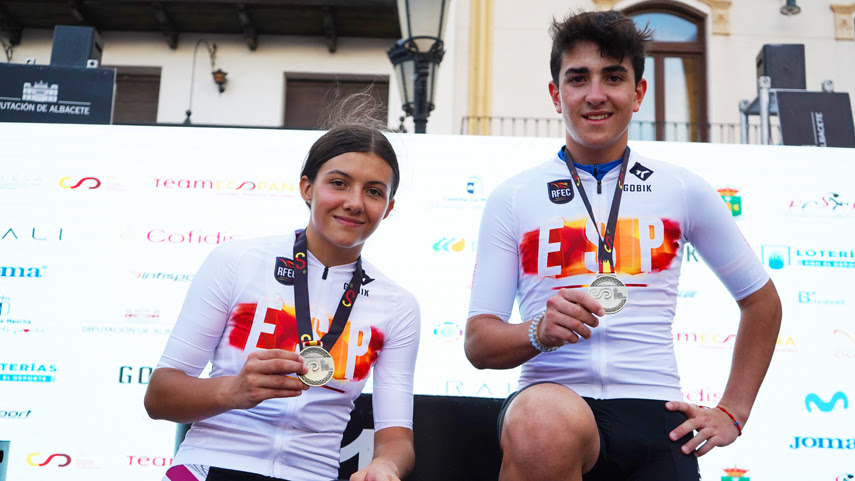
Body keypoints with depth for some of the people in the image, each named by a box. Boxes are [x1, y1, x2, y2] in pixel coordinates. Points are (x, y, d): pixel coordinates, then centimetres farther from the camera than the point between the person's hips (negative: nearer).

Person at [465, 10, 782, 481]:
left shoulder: (684, 191, 9)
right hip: (550, 396, 0)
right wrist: (541, 332, -19)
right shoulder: (512, 198, 6)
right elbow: (478, 343, 2)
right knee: (546, 423, -35)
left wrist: (732, 412, 14)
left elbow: (761, 299, 21)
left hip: (653, 411, 0)